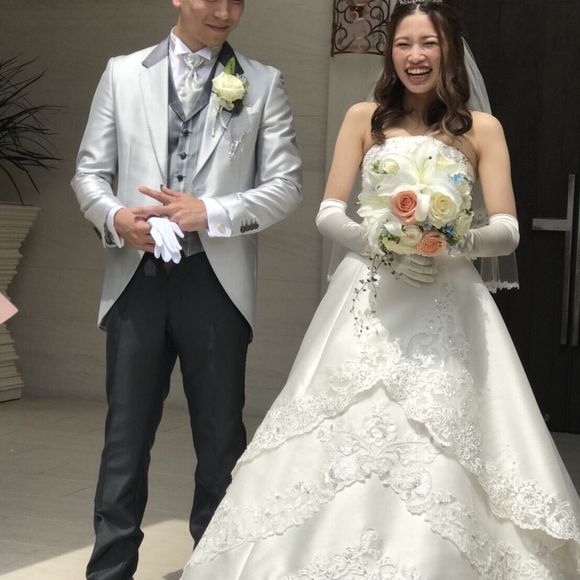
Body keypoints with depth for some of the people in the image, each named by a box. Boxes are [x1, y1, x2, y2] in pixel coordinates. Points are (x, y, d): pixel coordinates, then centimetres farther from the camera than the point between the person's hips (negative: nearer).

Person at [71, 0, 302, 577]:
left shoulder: (263, 83, 6)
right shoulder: (122, 73, 8)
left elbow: (285, 184, 1)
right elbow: (90, 171, 9)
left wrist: (209, 212, -13)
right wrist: (116, 217, -12)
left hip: (216, 283, 0)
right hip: (137, 278, 1)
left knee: (220, 437, 9)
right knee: (126, 433, 6)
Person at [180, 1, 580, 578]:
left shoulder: (482, 129, 8)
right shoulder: (364, 118, 10)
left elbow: (507, 230, 2)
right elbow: (329, 213, 6)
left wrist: (456, 241, -19)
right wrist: (377, 238, -14)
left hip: (445, 308, -1)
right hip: (368, 304, 1)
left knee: (435, 464, -9)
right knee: (341, 444, -4)